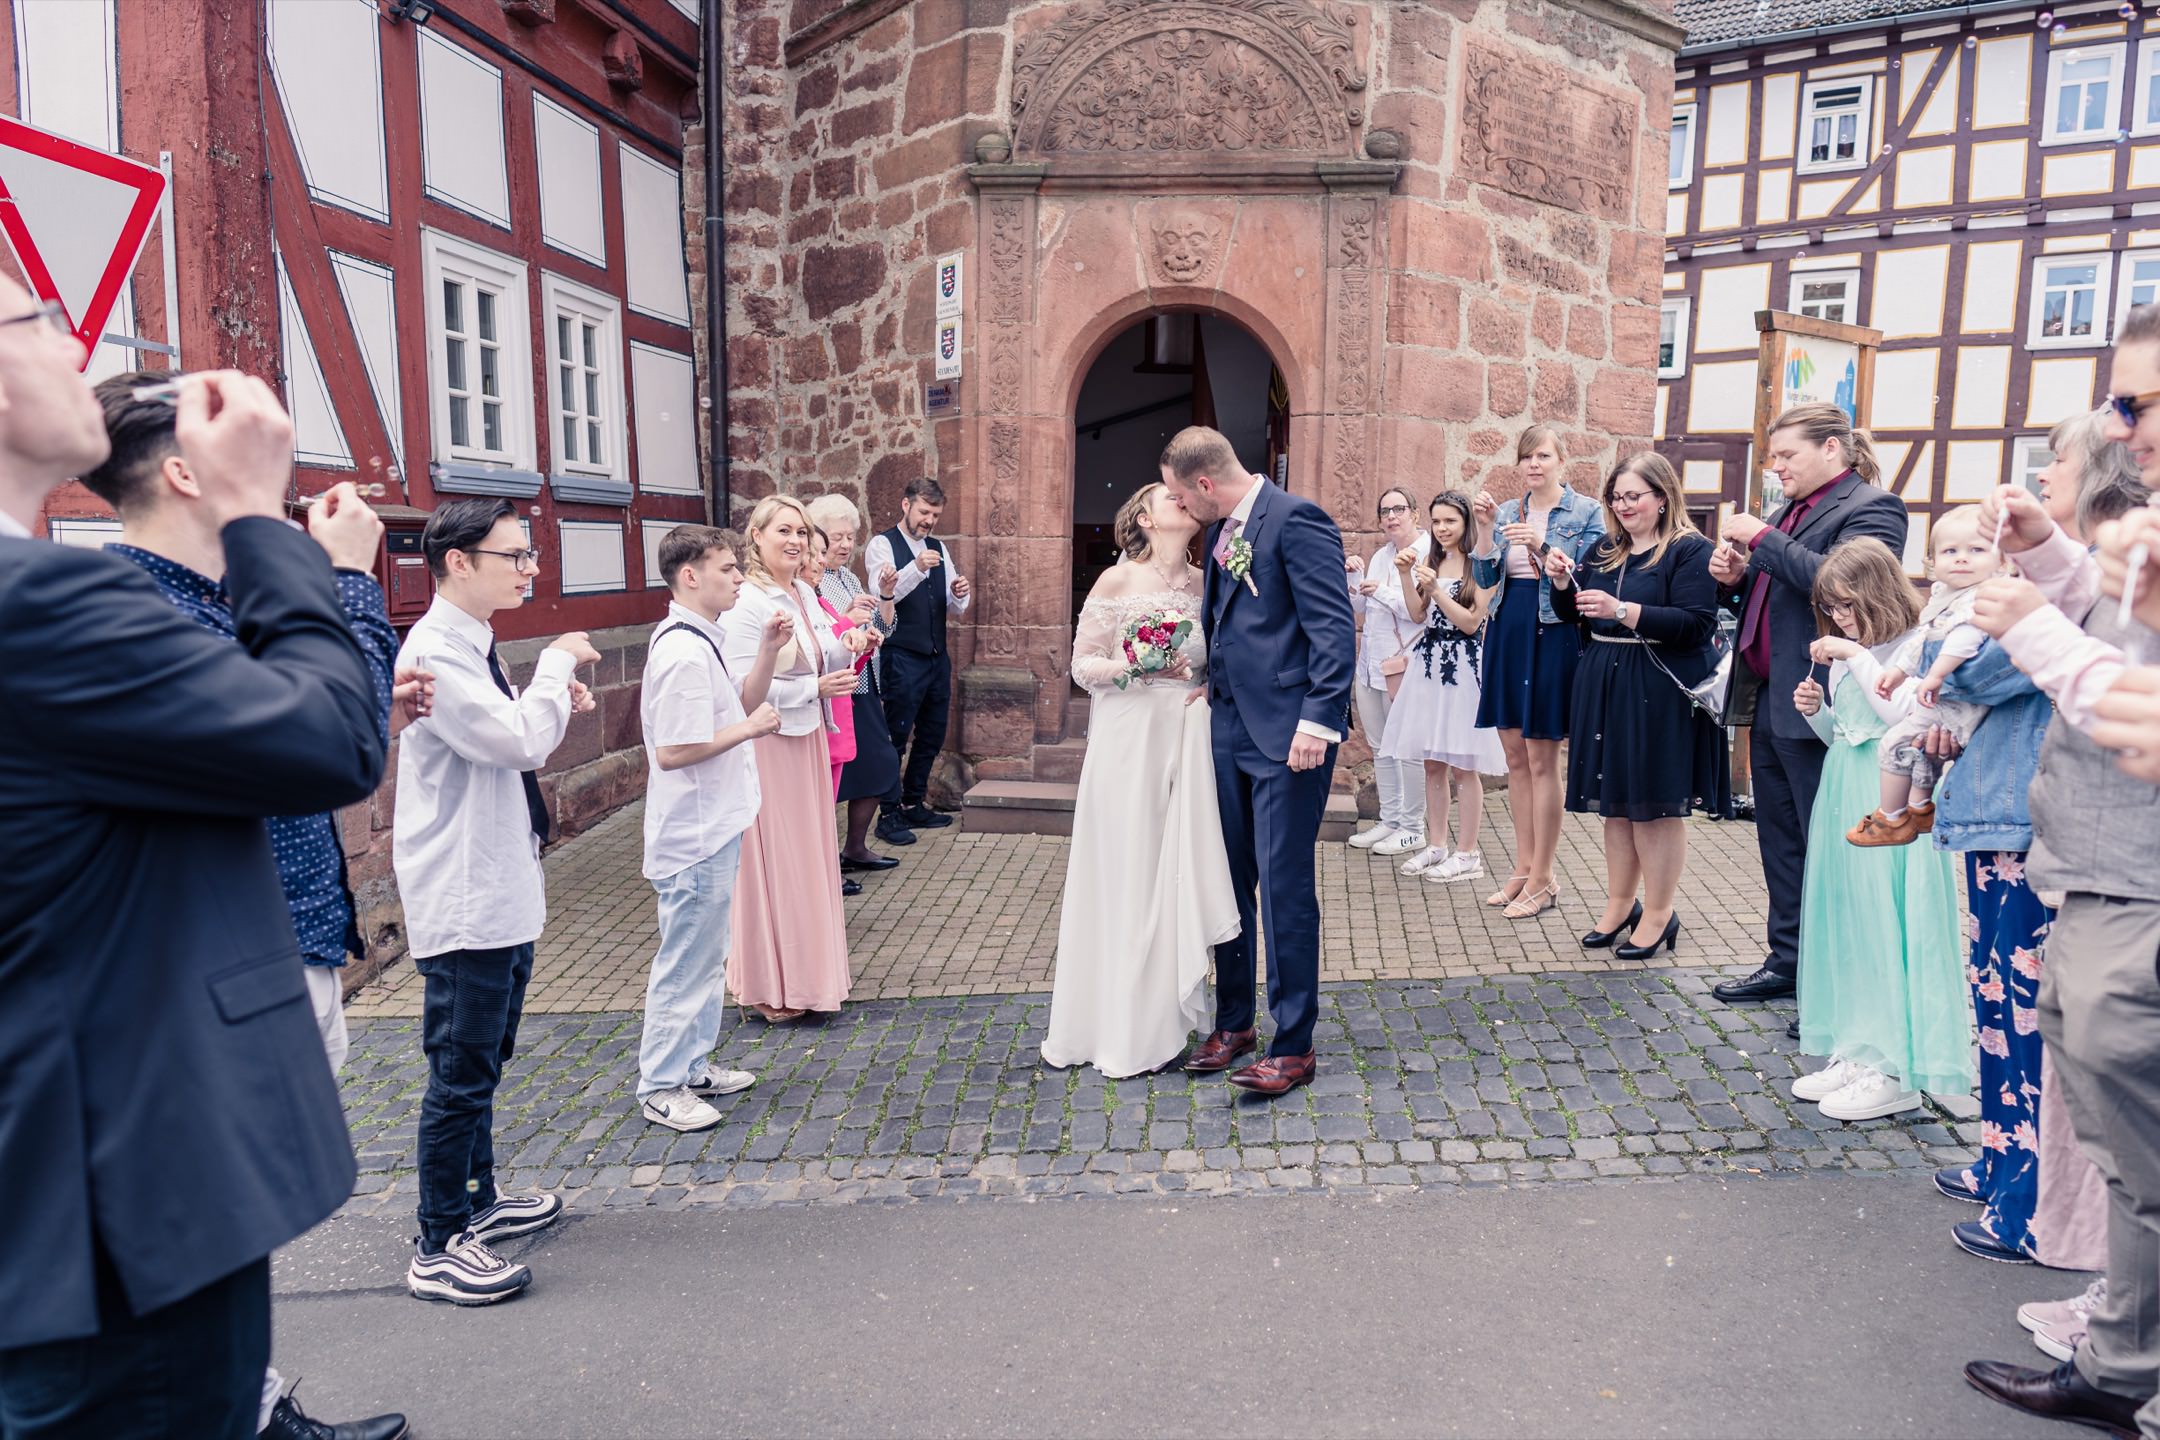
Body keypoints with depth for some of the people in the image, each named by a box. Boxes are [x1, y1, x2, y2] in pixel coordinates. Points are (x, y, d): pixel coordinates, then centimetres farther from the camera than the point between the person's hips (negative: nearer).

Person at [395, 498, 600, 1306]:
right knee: (462, 1071, -1)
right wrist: (558, 663, -15)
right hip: (463, 899, -10)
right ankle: (439, 1249, 11)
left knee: (483, 1061, 21)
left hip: (504, 891, 10)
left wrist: (559, 709, 3)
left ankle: (477, 1199, 37)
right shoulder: (435, 650, -19)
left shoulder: (474, 646, 12)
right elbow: (514, 740, -28)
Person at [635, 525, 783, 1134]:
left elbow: (740, 706, 19)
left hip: (714, 827, 10)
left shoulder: (700, 642, 9)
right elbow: (672, 753, -25)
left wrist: (768, 648, 6)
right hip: (694, 833, -10)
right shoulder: (684, 653, -22)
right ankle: (661, 1087, 16)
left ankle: (693, 1065, 33)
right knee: (685, 963, 2)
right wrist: (749, 728, -19)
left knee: (707, 957, 20)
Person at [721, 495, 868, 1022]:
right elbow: (742, 685, -21)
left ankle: (806, 970, 28)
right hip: (766, 743, -8)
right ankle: (772, 987, 14)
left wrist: (848, 648, -3)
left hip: (807, 738, 8)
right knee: (771, 859, 1)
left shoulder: (806, 594, 9)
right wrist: (815, 687, -20)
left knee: (808, 854, 14)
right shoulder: (746, 602, -15)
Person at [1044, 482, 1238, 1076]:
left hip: (1187, 742, 4)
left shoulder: (1204, 584, 8)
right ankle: (1118, 1026, 13)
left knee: (1179, 875, 6)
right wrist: (1134, 668, -19)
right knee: (1126, 877, 0)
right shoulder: (1117, 582, -4)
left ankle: (1163, 1020, 20)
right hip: (1128, 741, -4)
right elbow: (1081, 664, -4)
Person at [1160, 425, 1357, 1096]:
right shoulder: (1222, 530, 14)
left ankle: (1293, 1046, 10)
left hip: (1287, 735, -8)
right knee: (1230, 880, 14)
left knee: (1285, 886, -2)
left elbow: (1335, 629, -16)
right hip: (1230, 727, 8)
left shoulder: (1296, 519, -12)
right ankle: (1233, 1022, 28)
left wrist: (1318, 723, -21)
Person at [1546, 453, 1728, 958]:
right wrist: (1562, 581, -4)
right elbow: (1570, 613, 16)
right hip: (1606, 688, 7)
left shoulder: (1690, 551, -8)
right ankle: (1619, 904, 25)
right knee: (1616, 800, 13)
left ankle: (1659, 913, 13)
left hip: (1661, 693, -7)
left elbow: (1696, 624, -19)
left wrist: (1624, 610, -25)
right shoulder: (1605, 551, 11)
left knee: (1656, 804, 1)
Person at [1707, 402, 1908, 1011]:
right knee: (1780, 844, 16)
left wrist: (1761, 540, -17)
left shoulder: (1871, 508, -8)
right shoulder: (1791, 512, 19)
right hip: (1769, 705, 9)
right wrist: (1735, 578, 4)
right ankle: (1789, 962, 28)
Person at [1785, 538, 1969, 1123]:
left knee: (1886, 924, -5)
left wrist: (1858, 658, -22)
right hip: (1844, 799, 8)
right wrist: (1816, 710, 3)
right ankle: (1855, 1052, 21)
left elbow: (1902, 714, -24)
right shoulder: (1845, 655, 13)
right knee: (1843, 920, 11)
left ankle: (1896, 1071, 4)